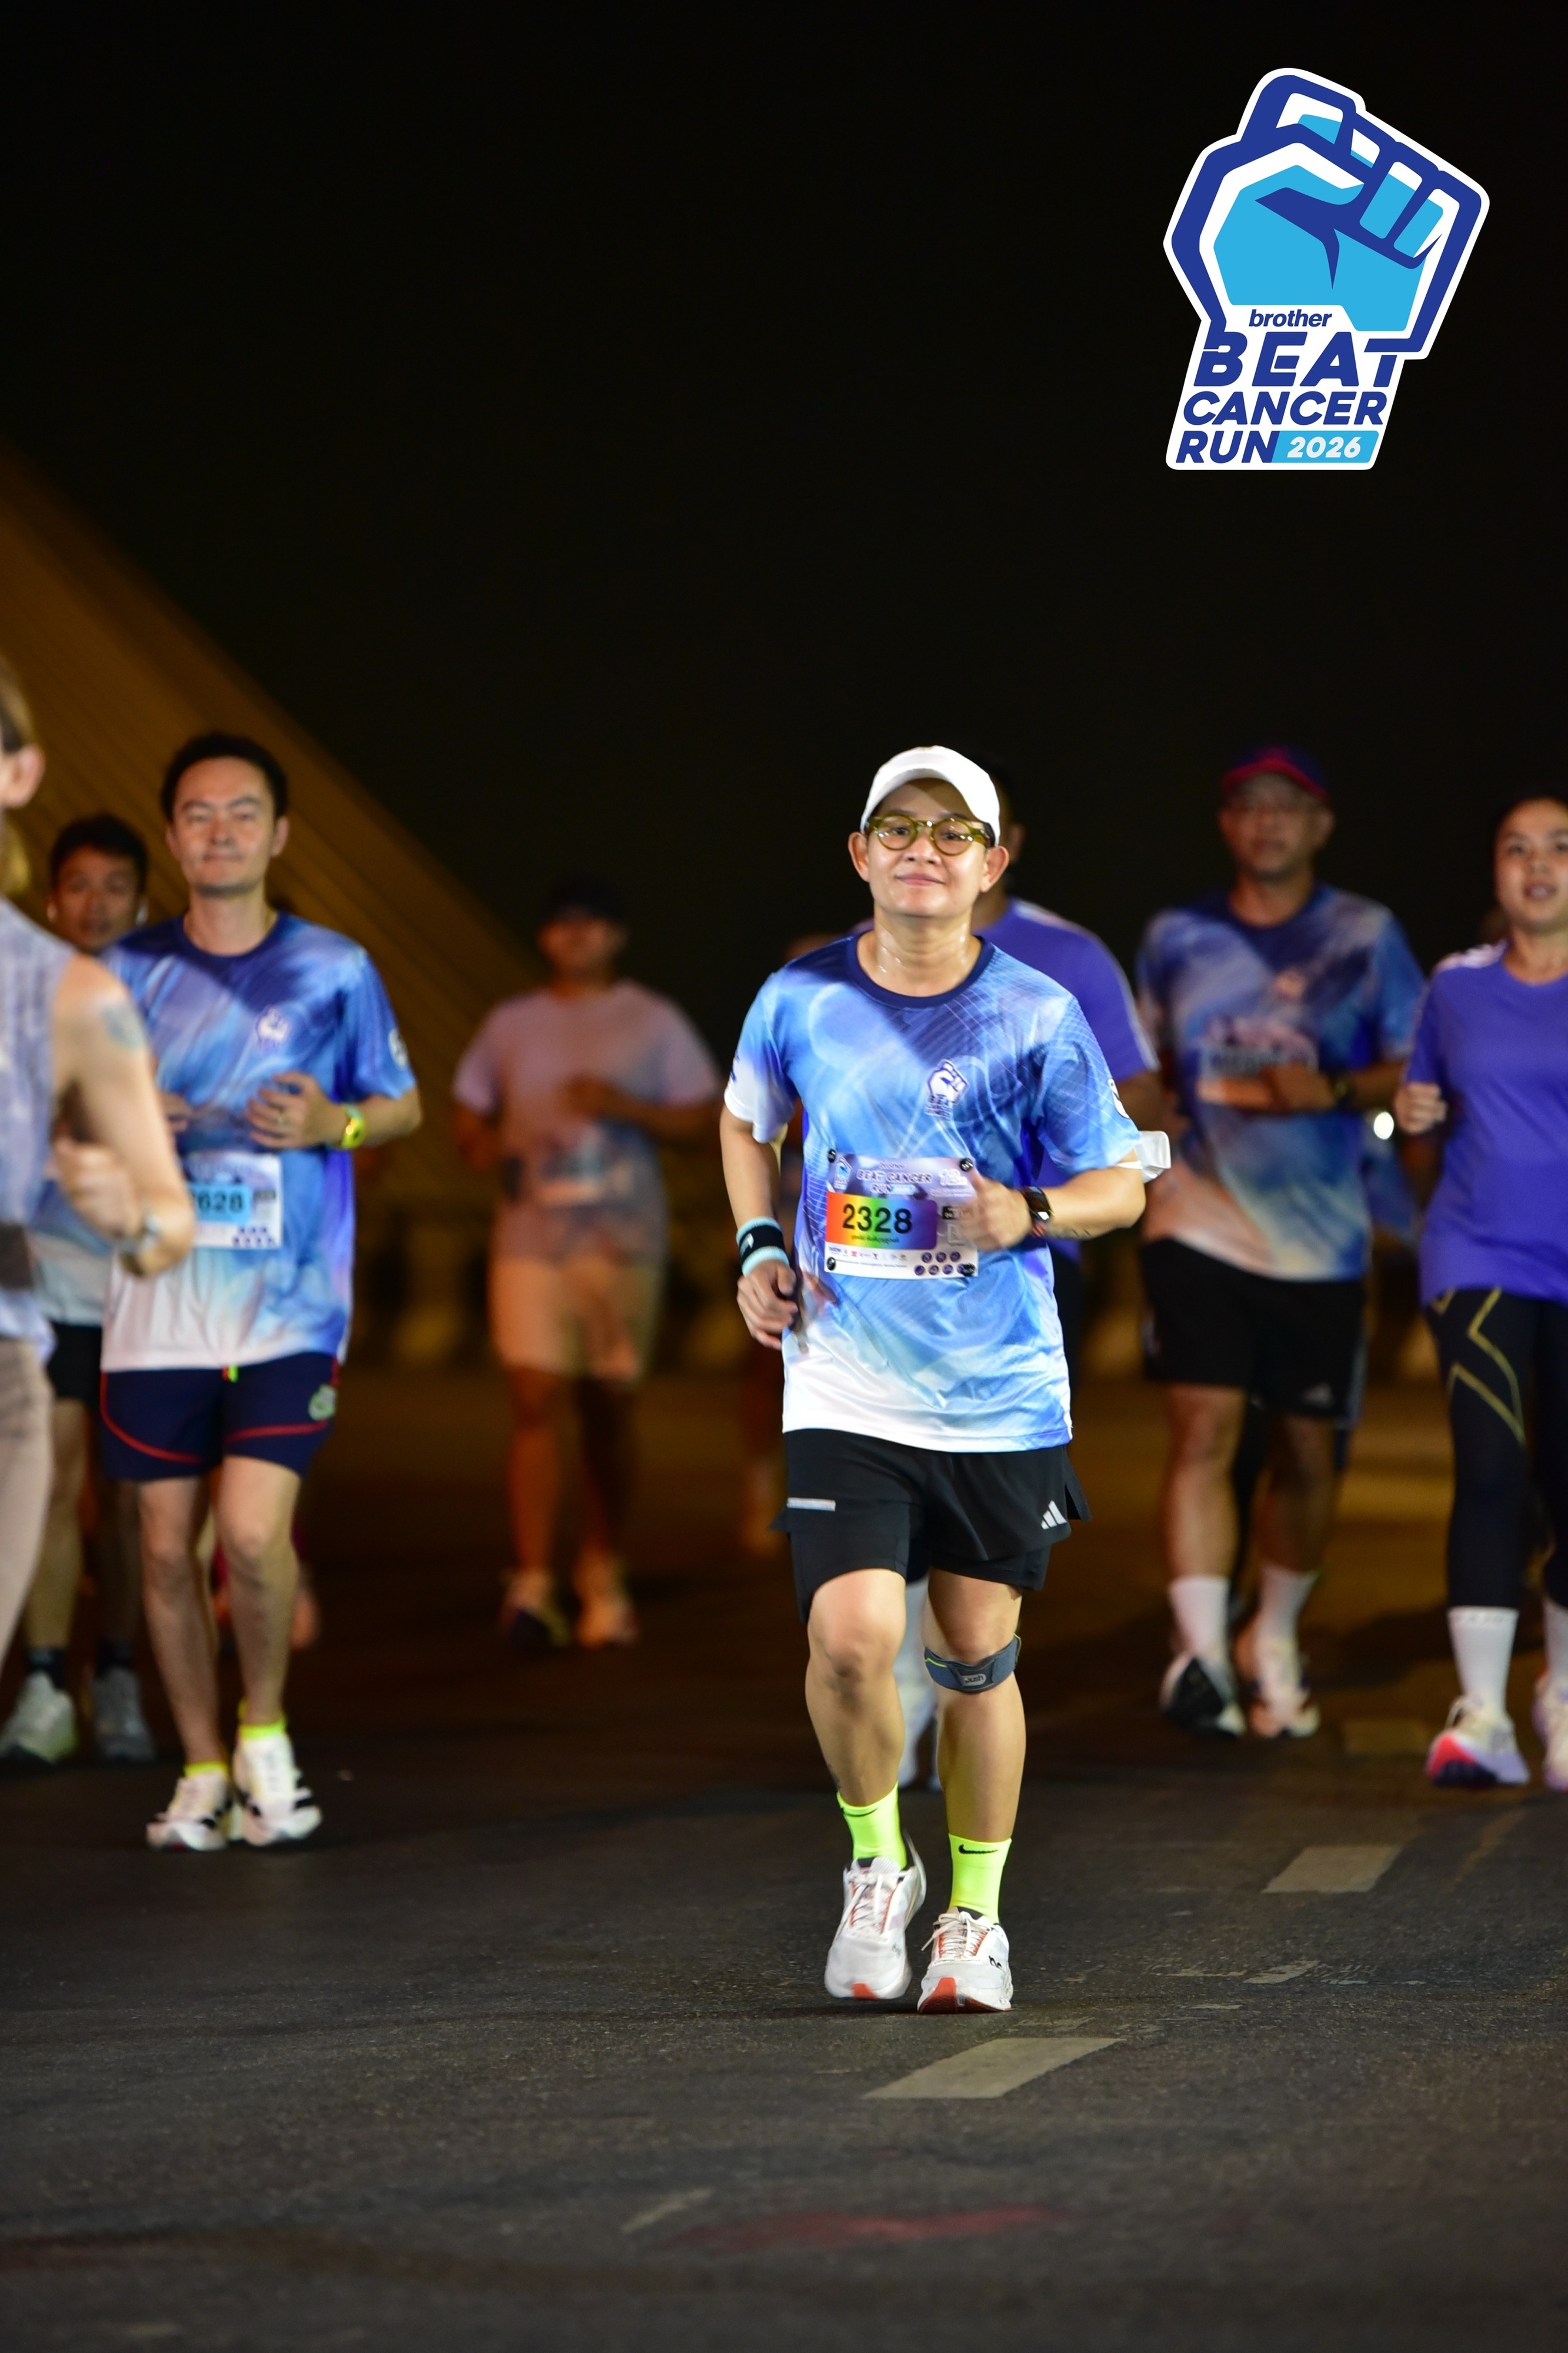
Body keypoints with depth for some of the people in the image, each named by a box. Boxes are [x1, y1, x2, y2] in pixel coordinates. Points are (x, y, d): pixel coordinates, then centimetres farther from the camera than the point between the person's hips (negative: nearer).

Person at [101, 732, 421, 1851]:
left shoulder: (336, 970, 3)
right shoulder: (127, 973, 7)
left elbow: (404, 1106, 12)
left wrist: (332, 1124, -9)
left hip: (290, 1305, -2)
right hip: (157, 1299, 2)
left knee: (252, 1527, -15)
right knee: (169, 1542, 4)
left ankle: (264, 1727, 10)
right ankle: (203, 1771, 19)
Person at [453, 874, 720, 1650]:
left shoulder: (653, 1022, 6)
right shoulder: (510, 1024, 11)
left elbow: (699, 1118, 3)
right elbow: (467, 1113, 18)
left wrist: (623, 1105, -13)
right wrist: (488, 1149, -4)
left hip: (622, 1238, 0)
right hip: (531, 1236, 0)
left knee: (608, 1409, 6)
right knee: (535, 1401, -12)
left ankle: (603, 1577, 22)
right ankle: (531, 1587, -15)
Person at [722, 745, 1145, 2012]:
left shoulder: (1038, 1017, -5)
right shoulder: (800, 1000, -1)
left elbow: (1120, 1184, 3)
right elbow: (746, 1117, 20)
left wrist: (1030, 1214, -18)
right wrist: (759, 1245, 4)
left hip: (1000, 1396, 0)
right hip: (845, 1391, 0)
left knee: (977, 1656, 9)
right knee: (850, 1638, -16)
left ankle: (976, 1913, 27)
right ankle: (876, 1866, 11)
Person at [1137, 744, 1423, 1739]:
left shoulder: (1366, 936, 3)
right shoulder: (1177, 939, 9)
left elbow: (1418, 1075, 2)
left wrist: (1332, 1092, -15)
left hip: (1321, 1236, 0)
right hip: (1201, 1226, 0)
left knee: (1308, 1449, 8)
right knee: (1204, 1425, -15)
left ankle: (1275, 1639, 29)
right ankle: (1200, 1649, -20)